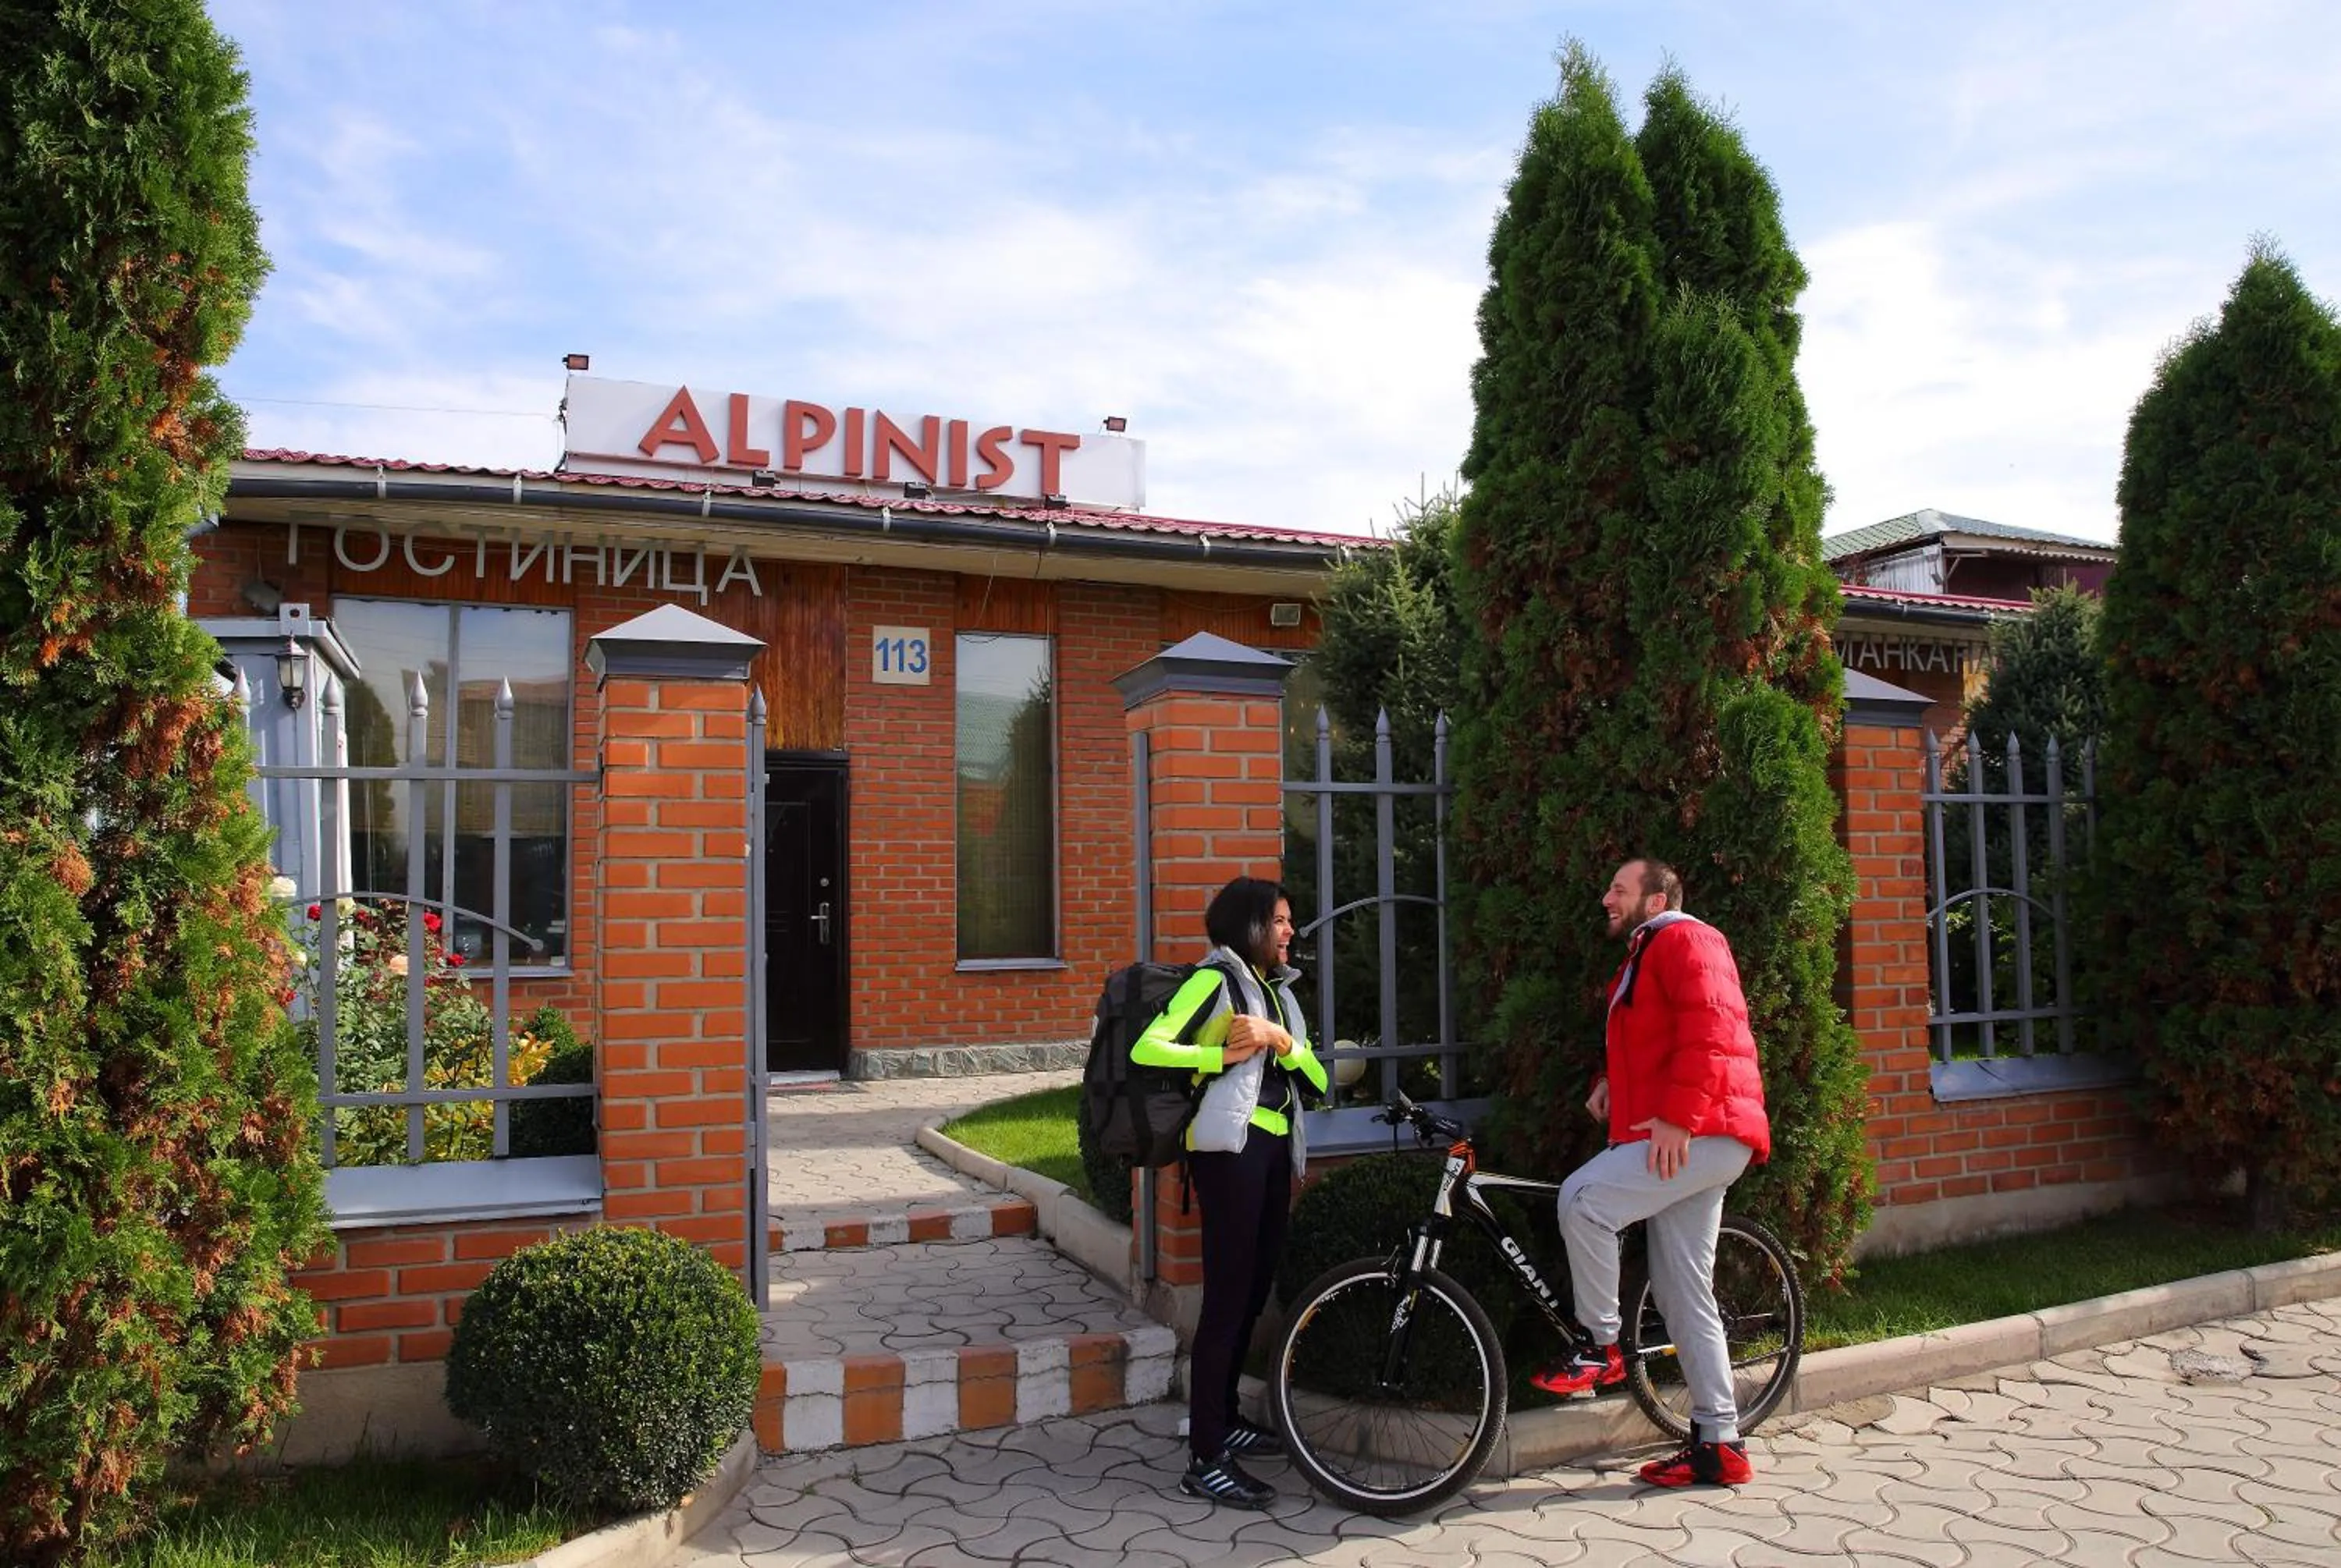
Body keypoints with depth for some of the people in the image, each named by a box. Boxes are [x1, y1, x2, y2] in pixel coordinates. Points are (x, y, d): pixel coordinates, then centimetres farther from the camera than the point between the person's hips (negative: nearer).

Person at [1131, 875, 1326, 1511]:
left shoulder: (1280, 991, 18)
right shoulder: (1216, 980, -6)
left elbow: (1317, 1079, 8)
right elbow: (1147, 1049, -18)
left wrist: (1278, 1038, -9)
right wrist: (1225, 1055, -13)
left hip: (1275, 1148, 8)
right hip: (1230, 1147, -8)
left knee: (1255, 1289, 14)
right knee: (1228, 1296, -9)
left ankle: (1223, 1419, 29)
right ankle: (1205, 1460, -6)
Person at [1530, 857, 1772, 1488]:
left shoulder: (1685, 939, -6)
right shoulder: (1646, 954, 26)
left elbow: (1707, 1029, -20)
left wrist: (1677, 1117, -26)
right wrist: (1613, 1083, 14)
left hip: (1701, 1134, -11)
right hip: (1692, 1141, 11)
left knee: (1583, 1200, -23)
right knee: (1684, 1294, 9)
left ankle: (1599, 1345, -8)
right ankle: (1719, 1444, 14)